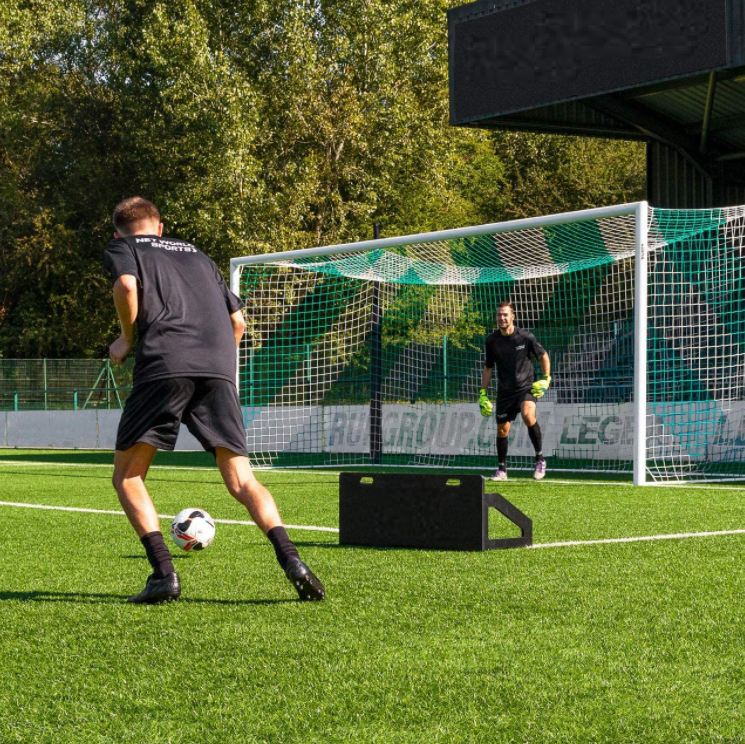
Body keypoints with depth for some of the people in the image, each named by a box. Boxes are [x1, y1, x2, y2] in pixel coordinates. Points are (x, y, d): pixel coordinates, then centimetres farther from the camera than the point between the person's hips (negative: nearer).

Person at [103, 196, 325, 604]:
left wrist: (127, 339, 9)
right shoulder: (198, 255, 33)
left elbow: (127, 284, -4)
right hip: (219, 370, 4)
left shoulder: (121, 248, 20)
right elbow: (237, 321, 25)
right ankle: (291, 560, -18)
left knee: (127, 476, 8)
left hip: (163, 364, -4)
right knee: (241, 481, 4)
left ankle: (163, 572, -8)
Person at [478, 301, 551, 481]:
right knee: (502, 430, 6)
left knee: (528, 415, -30)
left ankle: (540, 459, -17)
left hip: (526, 387, -4)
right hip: (504, 391, 4)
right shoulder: (492, 340, 0)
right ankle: (502, 469, 23)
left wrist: (546, 379, -4)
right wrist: (483, 393, 8)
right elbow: (488, 367, 11)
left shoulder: (525, 336, -9)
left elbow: (543, 356, 6)